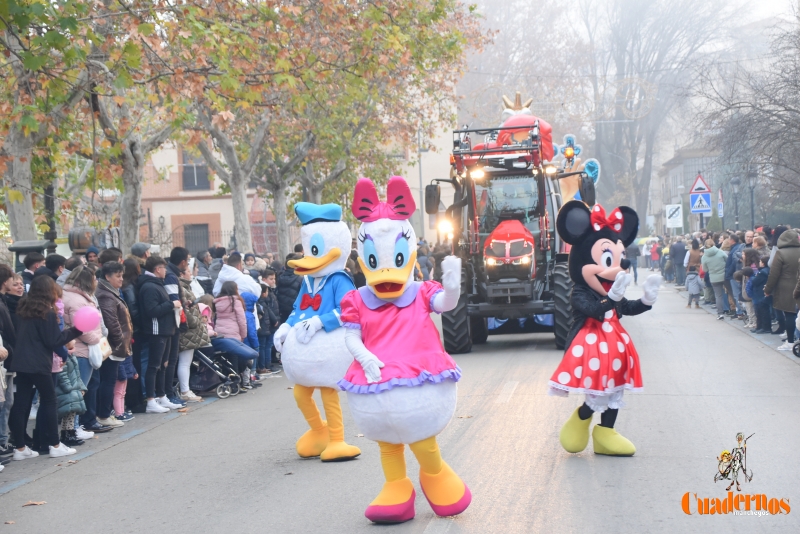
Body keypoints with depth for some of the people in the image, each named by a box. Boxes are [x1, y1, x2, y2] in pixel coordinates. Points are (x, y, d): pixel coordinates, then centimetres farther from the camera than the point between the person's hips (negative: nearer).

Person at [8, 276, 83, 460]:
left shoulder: (22, 309, 10)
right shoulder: (47, 312, -11)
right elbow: (54, 341, -11)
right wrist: (76, 330, -7)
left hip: (20, 363, 6)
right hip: (38, 364, -6)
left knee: (21, 404, 5)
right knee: (49, 401, 5)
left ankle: (20, 448, 7)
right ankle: (55, 445, 10)